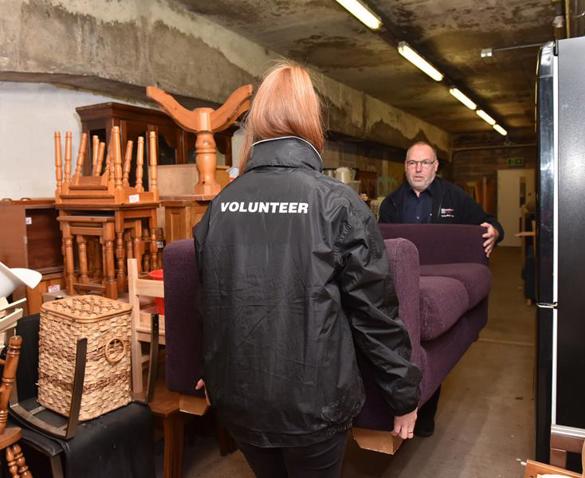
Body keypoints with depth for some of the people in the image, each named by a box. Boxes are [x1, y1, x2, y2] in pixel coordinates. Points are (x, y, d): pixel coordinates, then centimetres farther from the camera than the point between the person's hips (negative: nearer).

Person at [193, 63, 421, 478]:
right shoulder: (337, 201, -14)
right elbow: (376, 311, -11)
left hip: (237, 399, 4)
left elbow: (209, 299, 9)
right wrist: (404, 395, 2)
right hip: (312, 401, -4)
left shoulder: (221, 204, -1)